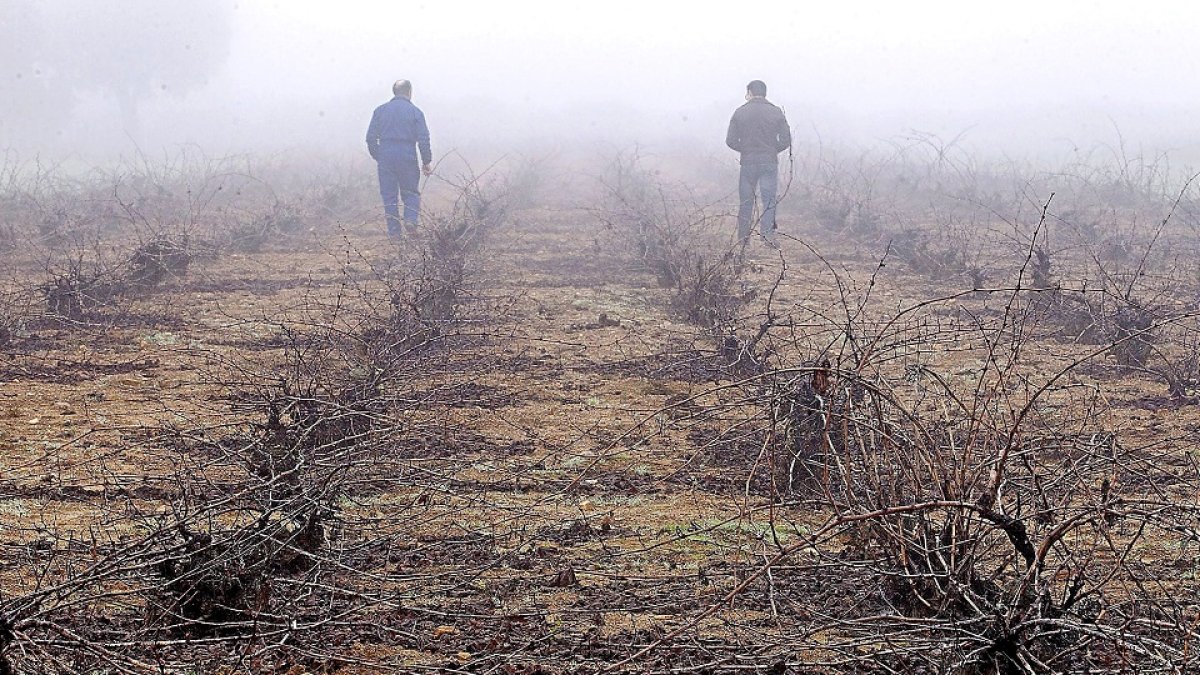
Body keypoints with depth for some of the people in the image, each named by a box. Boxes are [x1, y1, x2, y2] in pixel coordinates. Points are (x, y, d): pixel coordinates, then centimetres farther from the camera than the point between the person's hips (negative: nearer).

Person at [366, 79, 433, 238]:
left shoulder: (380, 110, 7)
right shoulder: (415, 112, 0)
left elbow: (371, 137, 5)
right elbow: (423, 139, -3)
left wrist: (376, 157, 17)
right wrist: (426, 162, 4)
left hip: (385, 157, 2)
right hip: (407, 157, -2)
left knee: (389, 195, 7)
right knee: (411, 192, 12)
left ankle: (394, 230, 4)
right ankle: (411, 219, -11)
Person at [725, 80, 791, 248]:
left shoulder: (740, 113, -1)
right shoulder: (776, 112, 0)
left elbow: (731, 141, -3)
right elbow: (786, 140, -1)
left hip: (748, 162, 0)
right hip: (770, 162, 0)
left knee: (746, 201, 8)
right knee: (769, 199, 2)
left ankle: (743, 237, 10)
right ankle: (768, 232, -13)